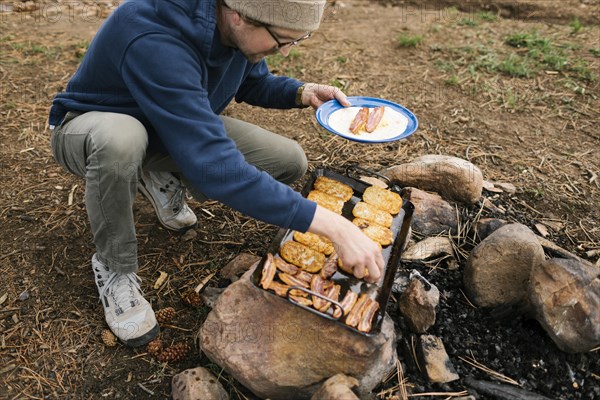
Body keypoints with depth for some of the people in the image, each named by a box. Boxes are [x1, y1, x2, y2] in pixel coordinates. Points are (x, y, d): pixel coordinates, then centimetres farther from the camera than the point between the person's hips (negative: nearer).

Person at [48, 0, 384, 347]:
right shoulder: (154, 42, -39)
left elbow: (254, 81, 6)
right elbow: (215, 165, -46)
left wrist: (302, 92, -16)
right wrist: (332, 226, -47)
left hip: (182, 129, 6)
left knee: (290, 162, -9)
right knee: (120, 138, -43)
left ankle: (164, 180, 8)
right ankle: (115, 268, -14)